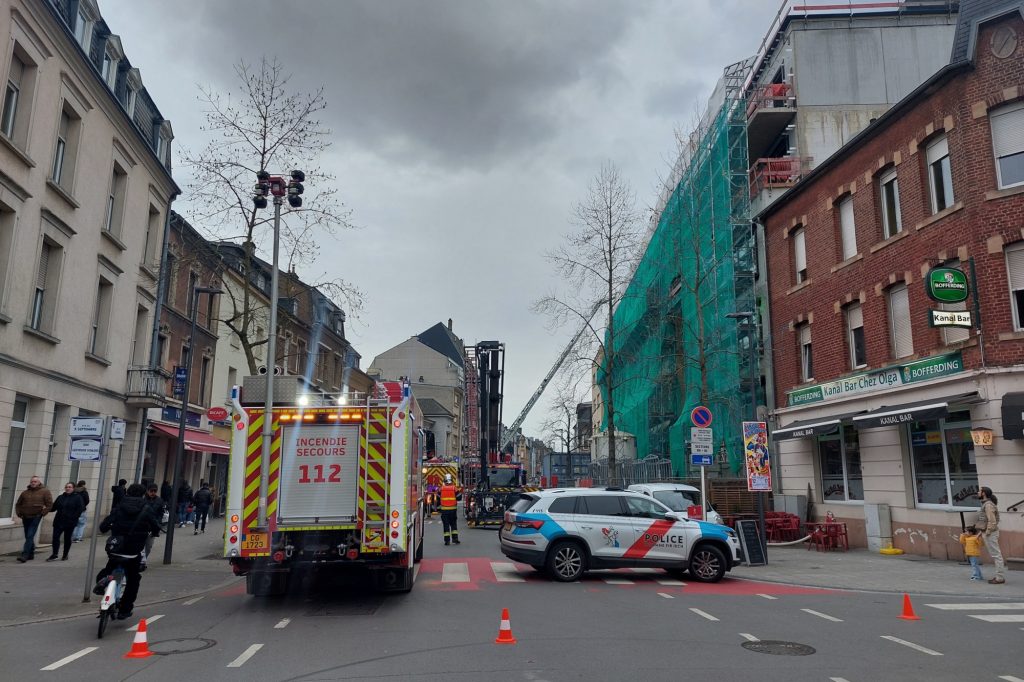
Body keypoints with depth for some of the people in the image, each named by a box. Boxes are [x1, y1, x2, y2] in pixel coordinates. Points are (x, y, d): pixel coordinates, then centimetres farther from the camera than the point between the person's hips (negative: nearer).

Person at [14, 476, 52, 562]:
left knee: (30, 536, -12)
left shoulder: (45, 492, -1)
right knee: (28, 536, 11)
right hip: (25, 518, 5)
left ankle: (25, 555, -16)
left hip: (36, 517, -5)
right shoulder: (25, 493, 11)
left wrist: (42, 514, -10)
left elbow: (49, 504, -5)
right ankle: (31, 554, 21)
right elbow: (18, 504, 21)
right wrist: (19, 513, 8)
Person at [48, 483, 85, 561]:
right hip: (58, 521, 4)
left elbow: (80, 509, -10)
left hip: (70, 522, -4)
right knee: (55, 537, -5)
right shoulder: (60, 497, 11)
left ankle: (65, 555, 18)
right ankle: (54, 555, 2)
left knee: (67, 539, 6)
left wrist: (73, 518, -17)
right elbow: (54, 507, 12)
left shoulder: (77, 497, -3)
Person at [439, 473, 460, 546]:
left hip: (444, 509, 0)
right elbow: (458, 497, -2)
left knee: (446, 524, 4)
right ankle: (455, 538, 7)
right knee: (453, 524, 12)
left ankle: (447, 540, 2)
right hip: (453, 509, 0)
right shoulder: (454, 488, -4)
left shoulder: (441, 488, -2)